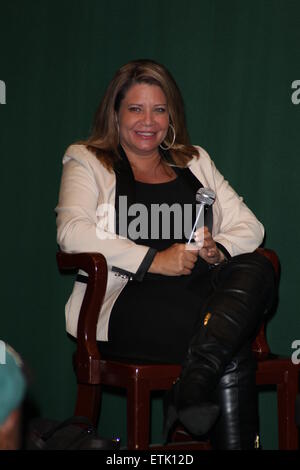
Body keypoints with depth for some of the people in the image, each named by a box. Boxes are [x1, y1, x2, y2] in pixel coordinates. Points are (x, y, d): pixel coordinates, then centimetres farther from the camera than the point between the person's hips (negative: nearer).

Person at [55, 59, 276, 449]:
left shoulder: (195, 162, 26)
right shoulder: (87, 162, 13)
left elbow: (249, 226, 19)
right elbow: (72, 233, -7)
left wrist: (218, 251, -6)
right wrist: (154, 260, -16)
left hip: (202, 292, 5)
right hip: (127, 305, -5)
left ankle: (193, 385, -40)